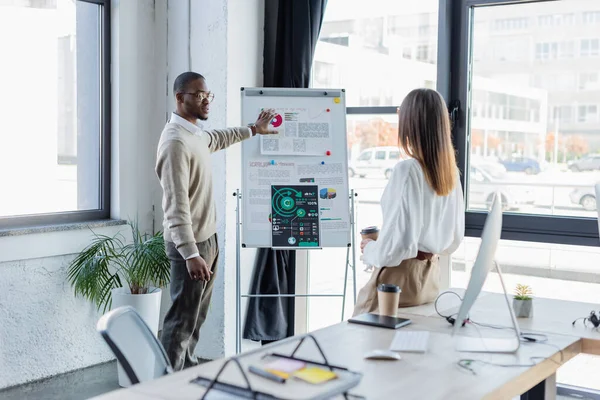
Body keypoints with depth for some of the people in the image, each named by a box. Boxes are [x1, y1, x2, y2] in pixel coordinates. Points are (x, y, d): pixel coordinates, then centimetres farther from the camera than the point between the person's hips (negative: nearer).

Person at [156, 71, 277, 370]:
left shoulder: (196, 133, 10)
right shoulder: (176, 141, -20)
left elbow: (218, 139, 38)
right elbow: (176, 204, -26)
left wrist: (253, 130, 45)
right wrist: (190, 253, -31)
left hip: (207, 238, 10)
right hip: (191, 244, -10)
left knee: (196, 317, 15)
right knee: (182, 320, -5)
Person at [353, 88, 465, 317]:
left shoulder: (407, 170, -20)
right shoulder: (450, 170, 1)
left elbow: (398, 243, -21)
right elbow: (455, 238, 11)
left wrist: (369, 250, -3)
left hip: (400, 278, -7)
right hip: (430, 276, 7)